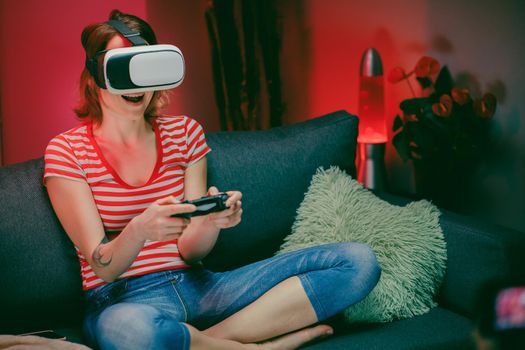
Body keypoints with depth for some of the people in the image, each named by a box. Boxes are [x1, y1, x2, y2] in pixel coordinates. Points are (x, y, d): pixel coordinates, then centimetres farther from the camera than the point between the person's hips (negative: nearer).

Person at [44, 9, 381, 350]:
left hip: (194, 285, 4)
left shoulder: (185, 133, 9)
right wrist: (139, 230, -31)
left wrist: (213, 219, -20)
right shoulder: (66, 151, -1)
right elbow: (103, 268, -9)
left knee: (357, 260, -11)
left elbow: (191, 251, 3)